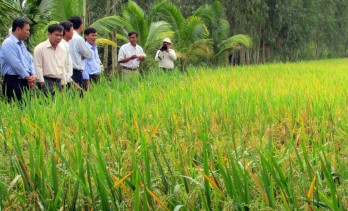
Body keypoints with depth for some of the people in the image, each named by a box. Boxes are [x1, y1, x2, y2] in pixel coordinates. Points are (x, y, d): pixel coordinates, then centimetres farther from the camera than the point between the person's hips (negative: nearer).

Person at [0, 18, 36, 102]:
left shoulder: (21, 44, 19)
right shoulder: (8, 43, -9)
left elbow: (30, 60, 17)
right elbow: (16, 64, -15)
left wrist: (33, 75, -1)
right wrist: (28, 77, -8)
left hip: (25, 82, 8)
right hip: (13, 82, -8)